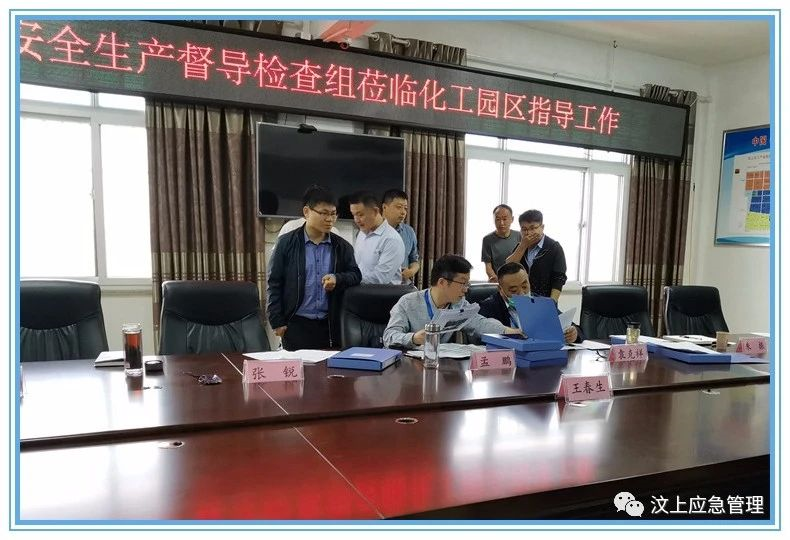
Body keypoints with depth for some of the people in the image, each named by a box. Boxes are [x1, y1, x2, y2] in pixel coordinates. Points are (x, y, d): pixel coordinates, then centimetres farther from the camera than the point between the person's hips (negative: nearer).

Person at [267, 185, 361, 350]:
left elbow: (355, 275, 12)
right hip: (296, 324, -2)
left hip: (330, 325, 3)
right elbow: (274, 284, 0)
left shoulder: (342, 246, 6)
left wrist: (338, 279, -10)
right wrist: (277, 321, -3)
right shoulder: (287, 243, -2)